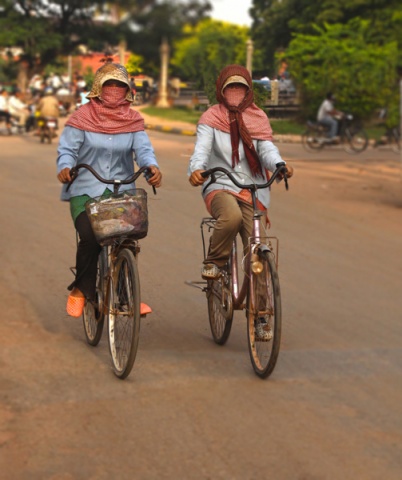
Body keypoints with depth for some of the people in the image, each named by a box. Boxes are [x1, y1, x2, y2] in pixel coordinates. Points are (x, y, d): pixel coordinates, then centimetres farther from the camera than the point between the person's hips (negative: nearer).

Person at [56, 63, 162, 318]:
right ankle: (81, 290, 0)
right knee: (90, 237, -23)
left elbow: (143, 149, -3)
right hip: (85, 191, -2)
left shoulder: (133, 120, 9)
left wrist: (152, 166, -25)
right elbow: (67, 149, -4)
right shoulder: (82, 117, 1)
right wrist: (65, 167, -26)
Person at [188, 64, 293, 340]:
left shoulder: (258, 118, 12)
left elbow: (267, 148, -2)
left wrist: (279, 164, -25)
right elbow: (202, 147, -10)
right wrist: (196, 169, -32)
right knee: (231, 216, -39)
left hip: (253, 191, 3)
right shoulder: (211, 118, 6)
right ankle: (214, 262, -12)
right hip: (220, 187, -3)